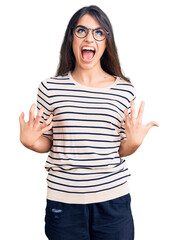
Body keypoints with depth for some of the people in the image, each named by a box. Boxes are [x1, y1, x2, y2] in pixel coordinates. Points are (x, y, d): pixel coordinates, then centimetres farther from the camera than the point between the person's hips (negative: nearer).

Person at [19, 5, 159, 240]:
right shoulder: (51, 88, -2)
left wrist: (134, 141, -14)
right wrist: (29, 141, -14)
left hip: (113, 198, 1)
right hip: (63, 200, 0)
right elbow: (46, 143, 6)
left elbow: (121, 150, 6)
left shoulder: (124, 91, 0)